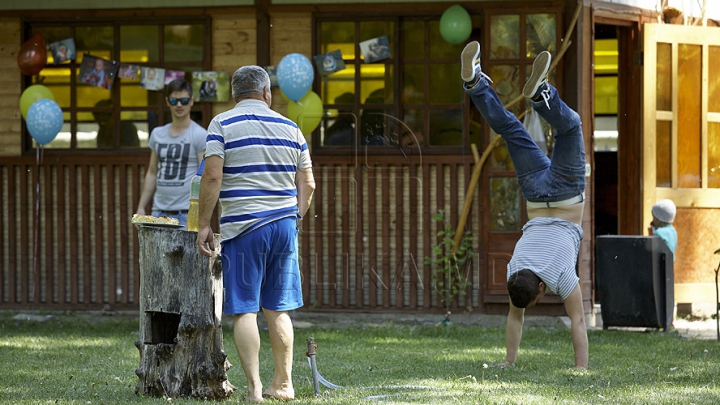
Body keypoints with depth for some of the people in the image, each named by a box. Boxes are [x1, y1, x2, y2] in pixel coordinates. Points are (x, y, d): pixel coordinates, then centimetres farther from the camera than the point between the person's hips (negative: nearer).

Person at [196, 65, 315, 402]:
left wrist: (203, 223, -6)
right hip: (285, 224, 4)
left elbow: (212, 176, -12)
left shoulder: (222, 125, -3)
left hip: (243, 227, -4)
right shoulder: (290, 128, 10)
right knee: (278, 309, 12)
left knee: (244, 310, -2)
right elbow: (307, 183, 11)